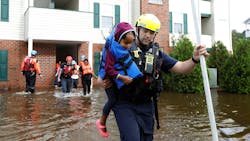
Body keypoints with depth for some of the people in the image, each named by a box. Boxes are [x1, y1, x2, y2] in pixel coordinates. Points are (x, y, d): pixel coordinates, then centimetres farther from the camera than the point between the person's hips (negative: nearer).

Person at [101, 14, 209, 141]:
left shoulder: (158, 54, 7)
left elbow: (181, 68, -2)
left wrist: (194, 59, -21)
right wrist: (104, 82, -15)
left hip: (146, 106, 4)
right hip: (124, 104, -4)